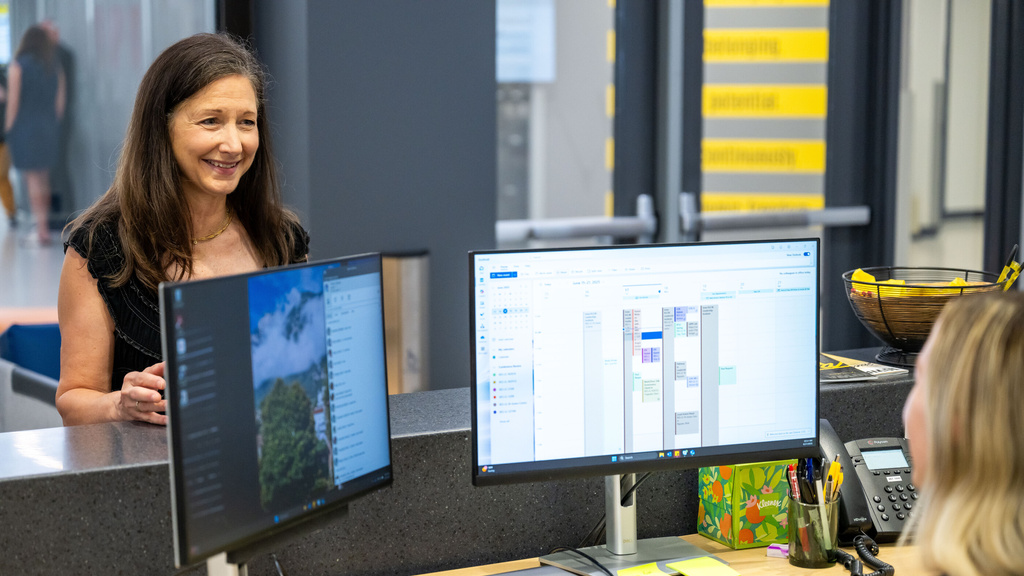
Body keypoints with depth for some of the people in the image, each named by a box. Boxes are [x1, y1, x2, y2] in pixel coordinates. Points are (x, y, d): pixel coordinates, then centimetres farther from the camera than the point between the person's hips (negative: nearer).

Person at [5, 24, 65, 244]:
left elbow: (13, 101, -12)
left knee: (33, 179, -3)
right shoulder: (55, 67, 4)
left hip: (24, 127, -5)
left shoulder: (18, 66, -10)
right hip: (48, 127, 5)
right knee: (43, 179, 14)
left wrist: (8, 127, -3)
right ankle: (43, 225, 18)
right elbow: (60, 100, 6)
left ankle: (42, 228, -6)